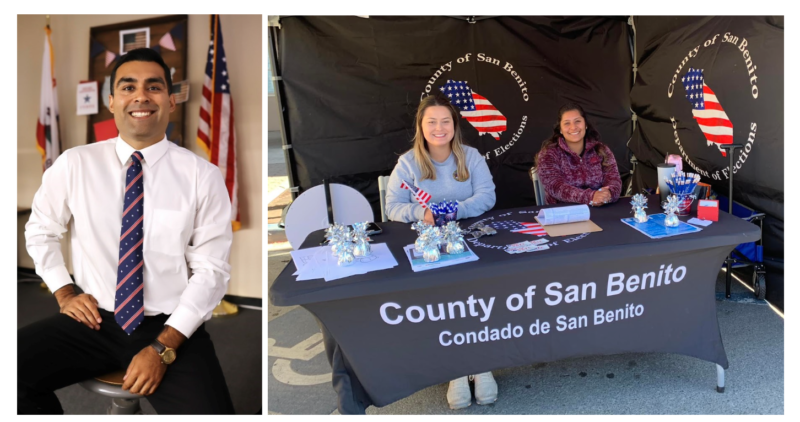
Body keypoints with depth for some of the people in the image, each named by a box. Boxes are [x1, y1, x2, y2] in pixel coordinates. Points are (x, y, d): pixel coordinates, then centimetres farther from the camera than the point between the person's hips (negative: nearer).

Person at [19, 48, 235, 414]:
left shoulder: (202, 176, -7)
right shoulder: (74, 164, 1)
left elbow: (211, 271, -8)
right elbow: (40, 232, 17)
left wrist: (163, 348, -15)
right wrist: (63, 293, 4)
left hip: (170, 327, -3)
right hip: (94, 319, 3)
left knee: (208, 409, -27)